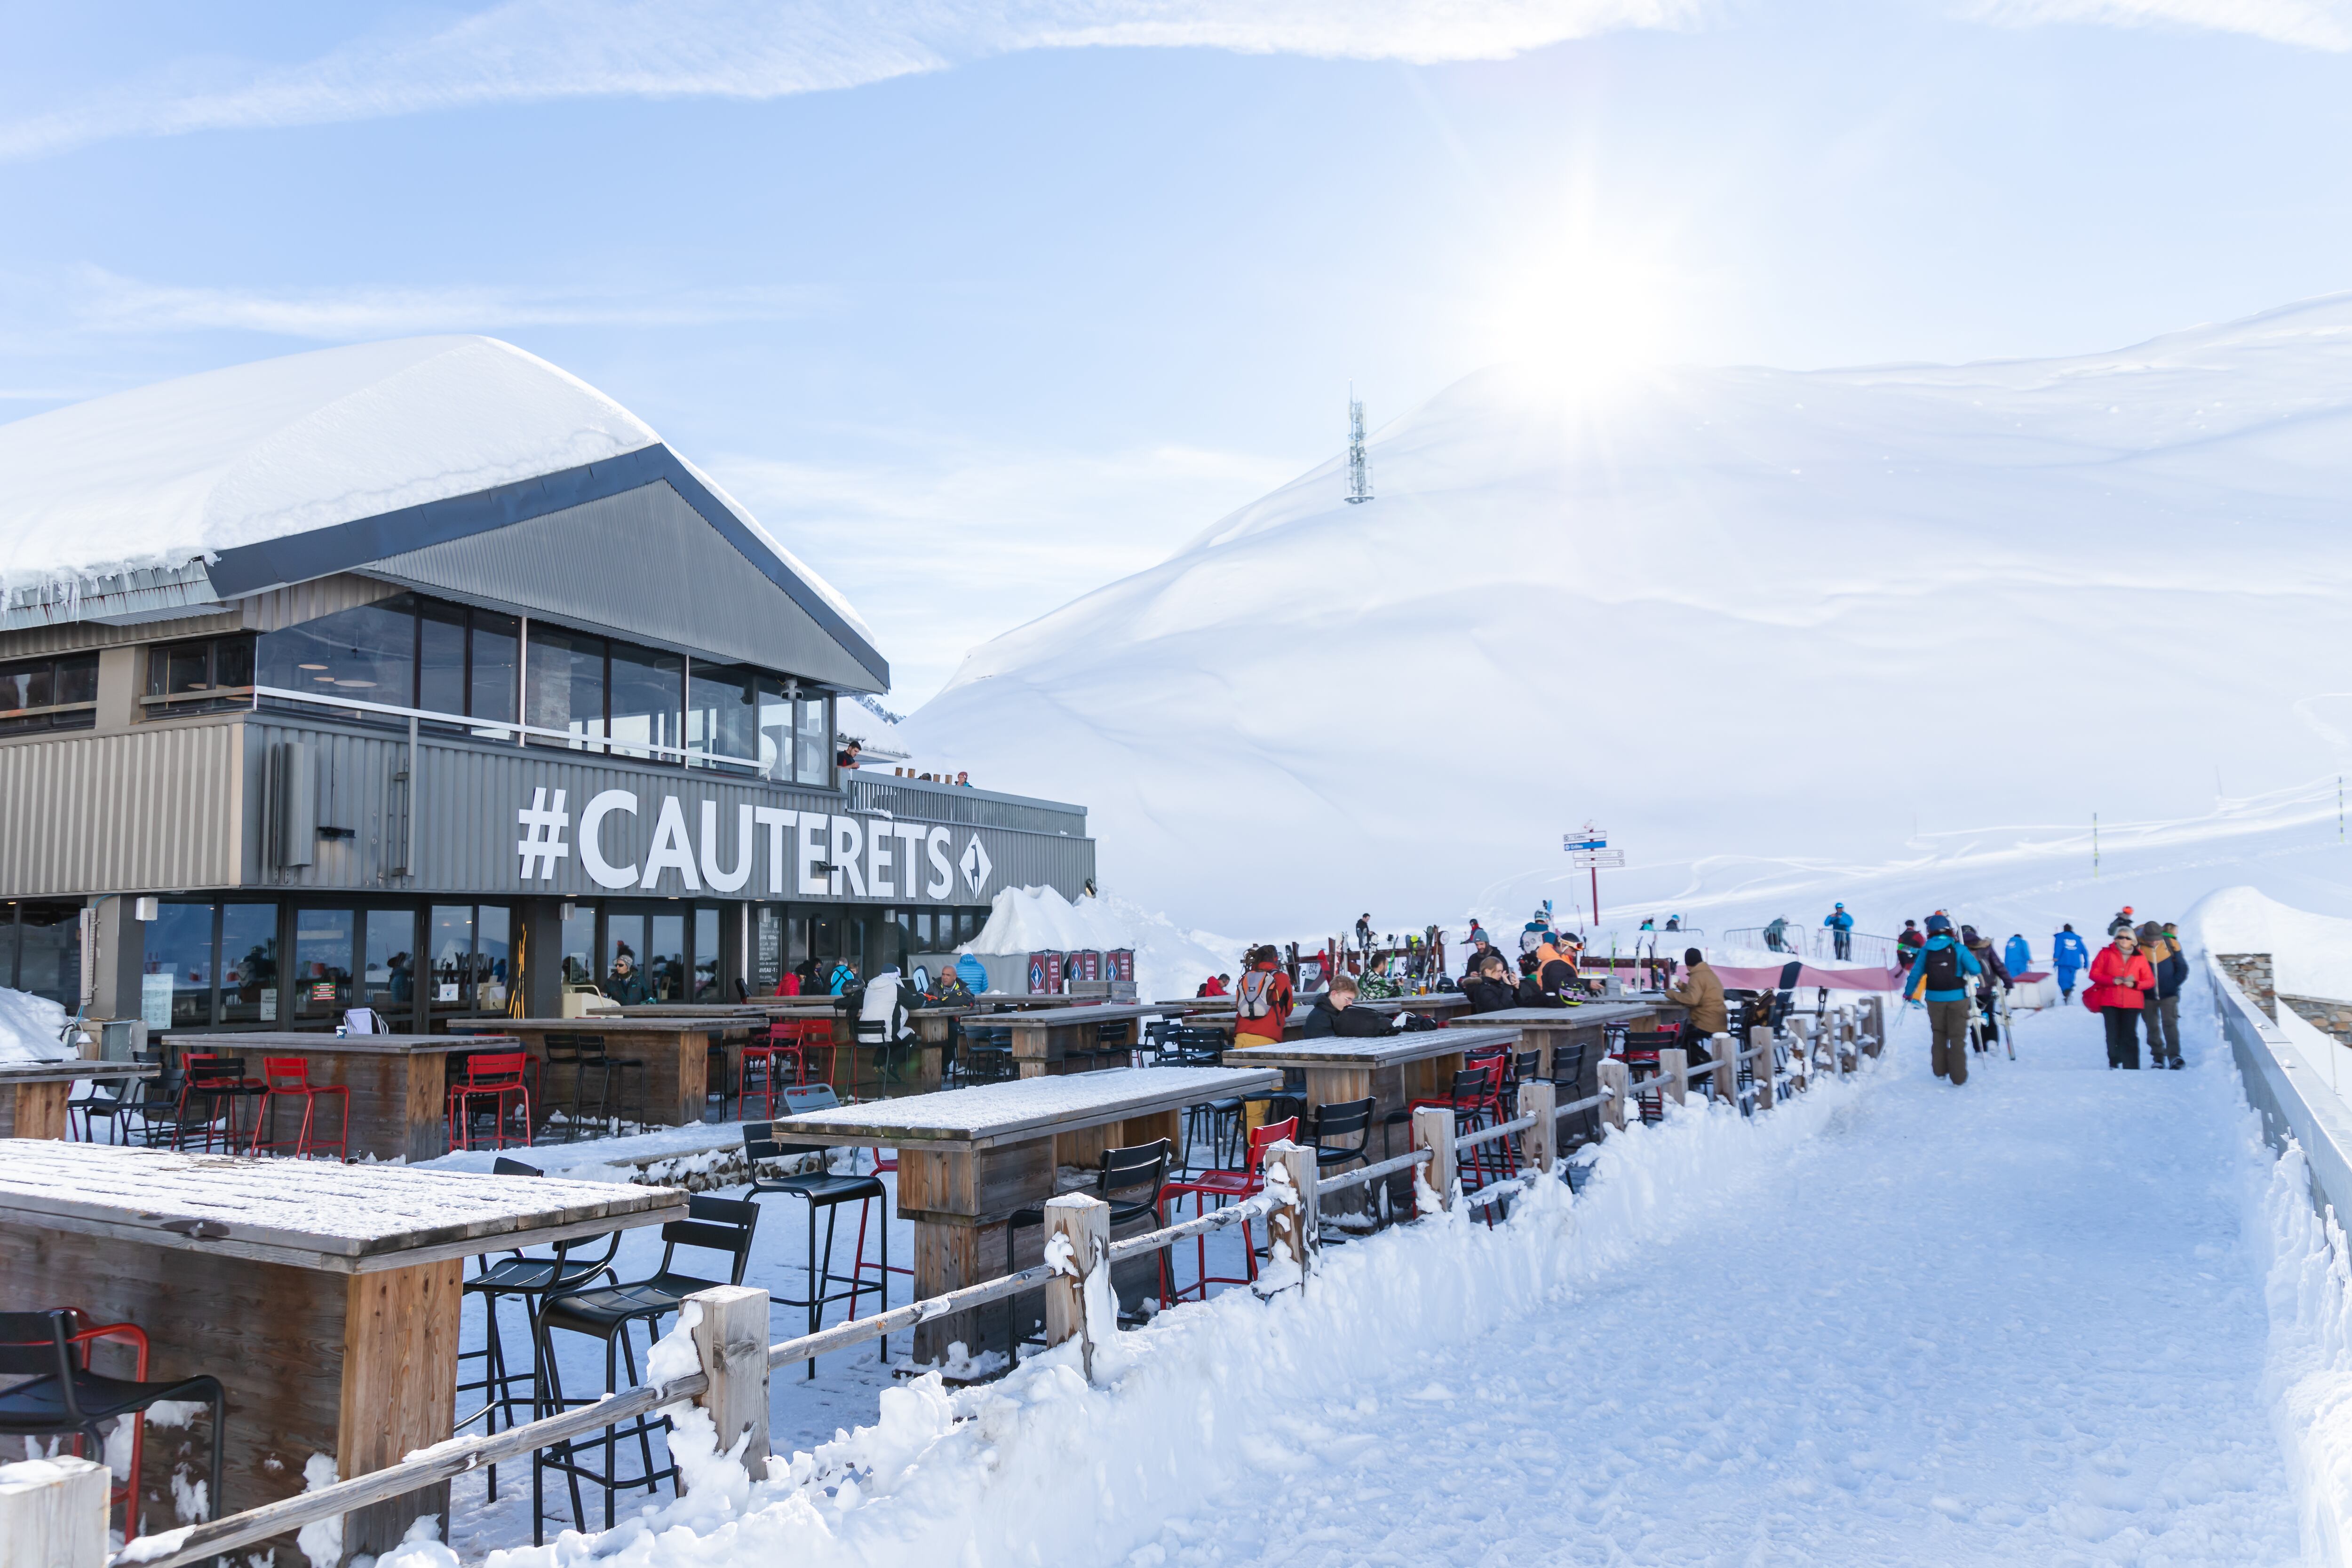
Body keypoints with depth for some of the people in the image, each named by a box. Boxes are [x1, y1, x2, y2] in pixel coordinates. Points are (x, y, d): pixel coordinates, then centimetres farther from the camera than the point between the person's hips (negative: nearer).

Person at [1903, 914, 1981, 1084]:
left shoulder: (1926, 950, -2)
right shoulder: (1958, 948, -11)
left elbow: (1916, 973, 3)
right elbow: (1976, 970, -14)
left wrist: (1908, 993, 16)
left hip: (1934, 999, 3)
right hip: (1957, 998, -3)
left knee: (1938, 1034, 21)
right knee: (1957, 1037, 4)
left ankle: (1940, 1070, 27)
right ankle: (1958, 1077, 3)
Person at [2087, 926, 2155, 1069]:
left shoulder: (2140, 958, 6)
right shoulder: (2106, 953, 4)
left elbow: (2150, 981, 7)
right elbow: (2094, 974, 2)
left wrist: (2135, 984, -12)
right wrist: (2112, 980, -13)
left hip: (2132, 1003, 0)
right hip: (2110, 1002, 0)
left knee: (2129, 1036, -3)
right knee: (2113, 1035, 1)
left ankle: (2132, 1068, 0)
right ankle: (2114, 1065, 12)